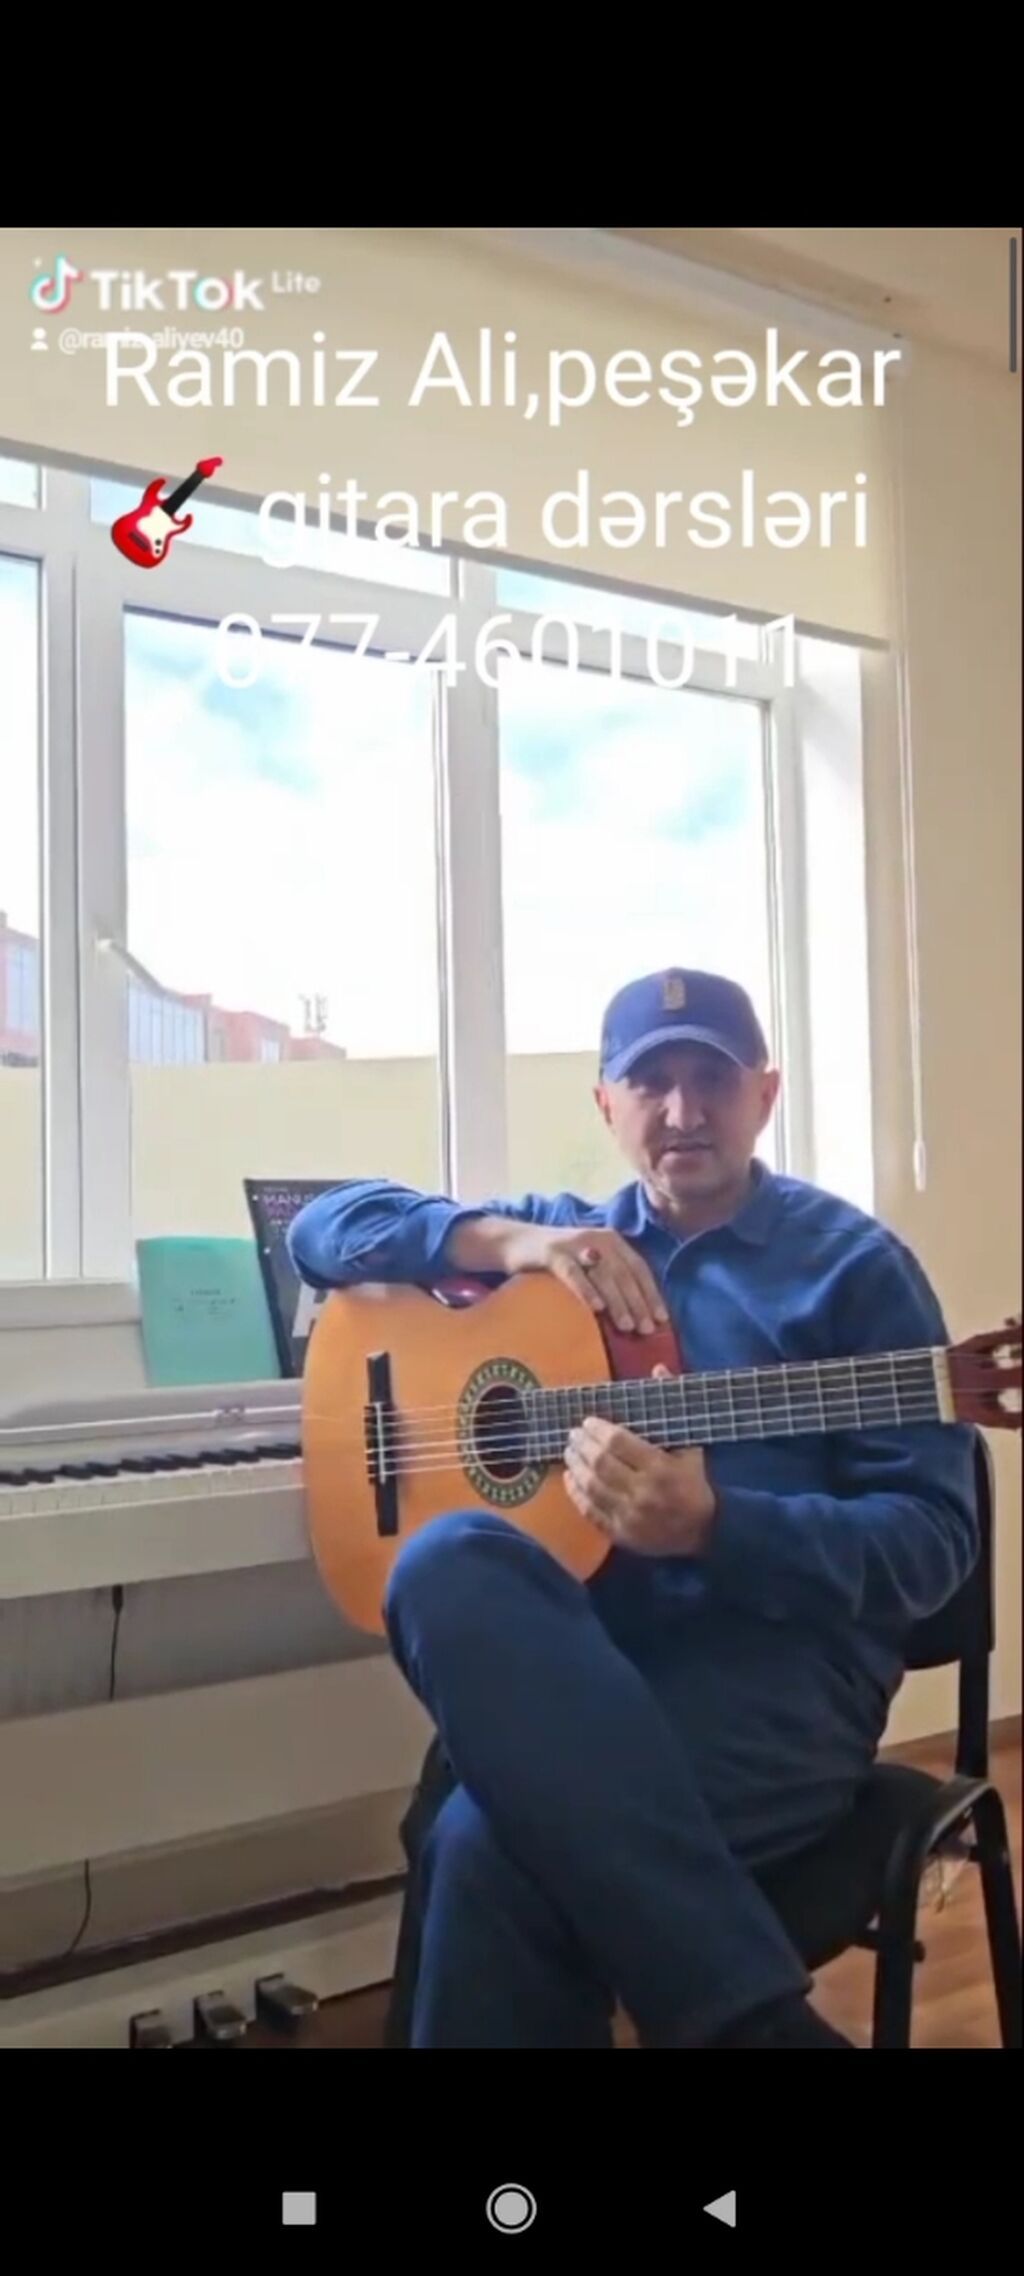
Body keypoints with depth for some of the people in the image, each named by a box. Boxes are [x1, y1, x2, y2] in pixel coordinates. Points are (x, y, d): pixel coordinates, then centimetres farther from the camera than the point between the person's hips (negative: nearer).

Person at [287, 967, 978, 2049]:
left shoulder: (854, 1264, 4)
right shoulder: (563, 1236, 16)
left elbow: (934, 1537, -3)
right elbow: (326, 1228, 12)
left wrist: (710, 1526, -20)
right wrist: (507, 1239, -6)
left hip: (781, 1662, -5)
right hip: (586, 1657, 5)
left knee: (495, 1847, -33)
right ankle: (753, 2016, -27)